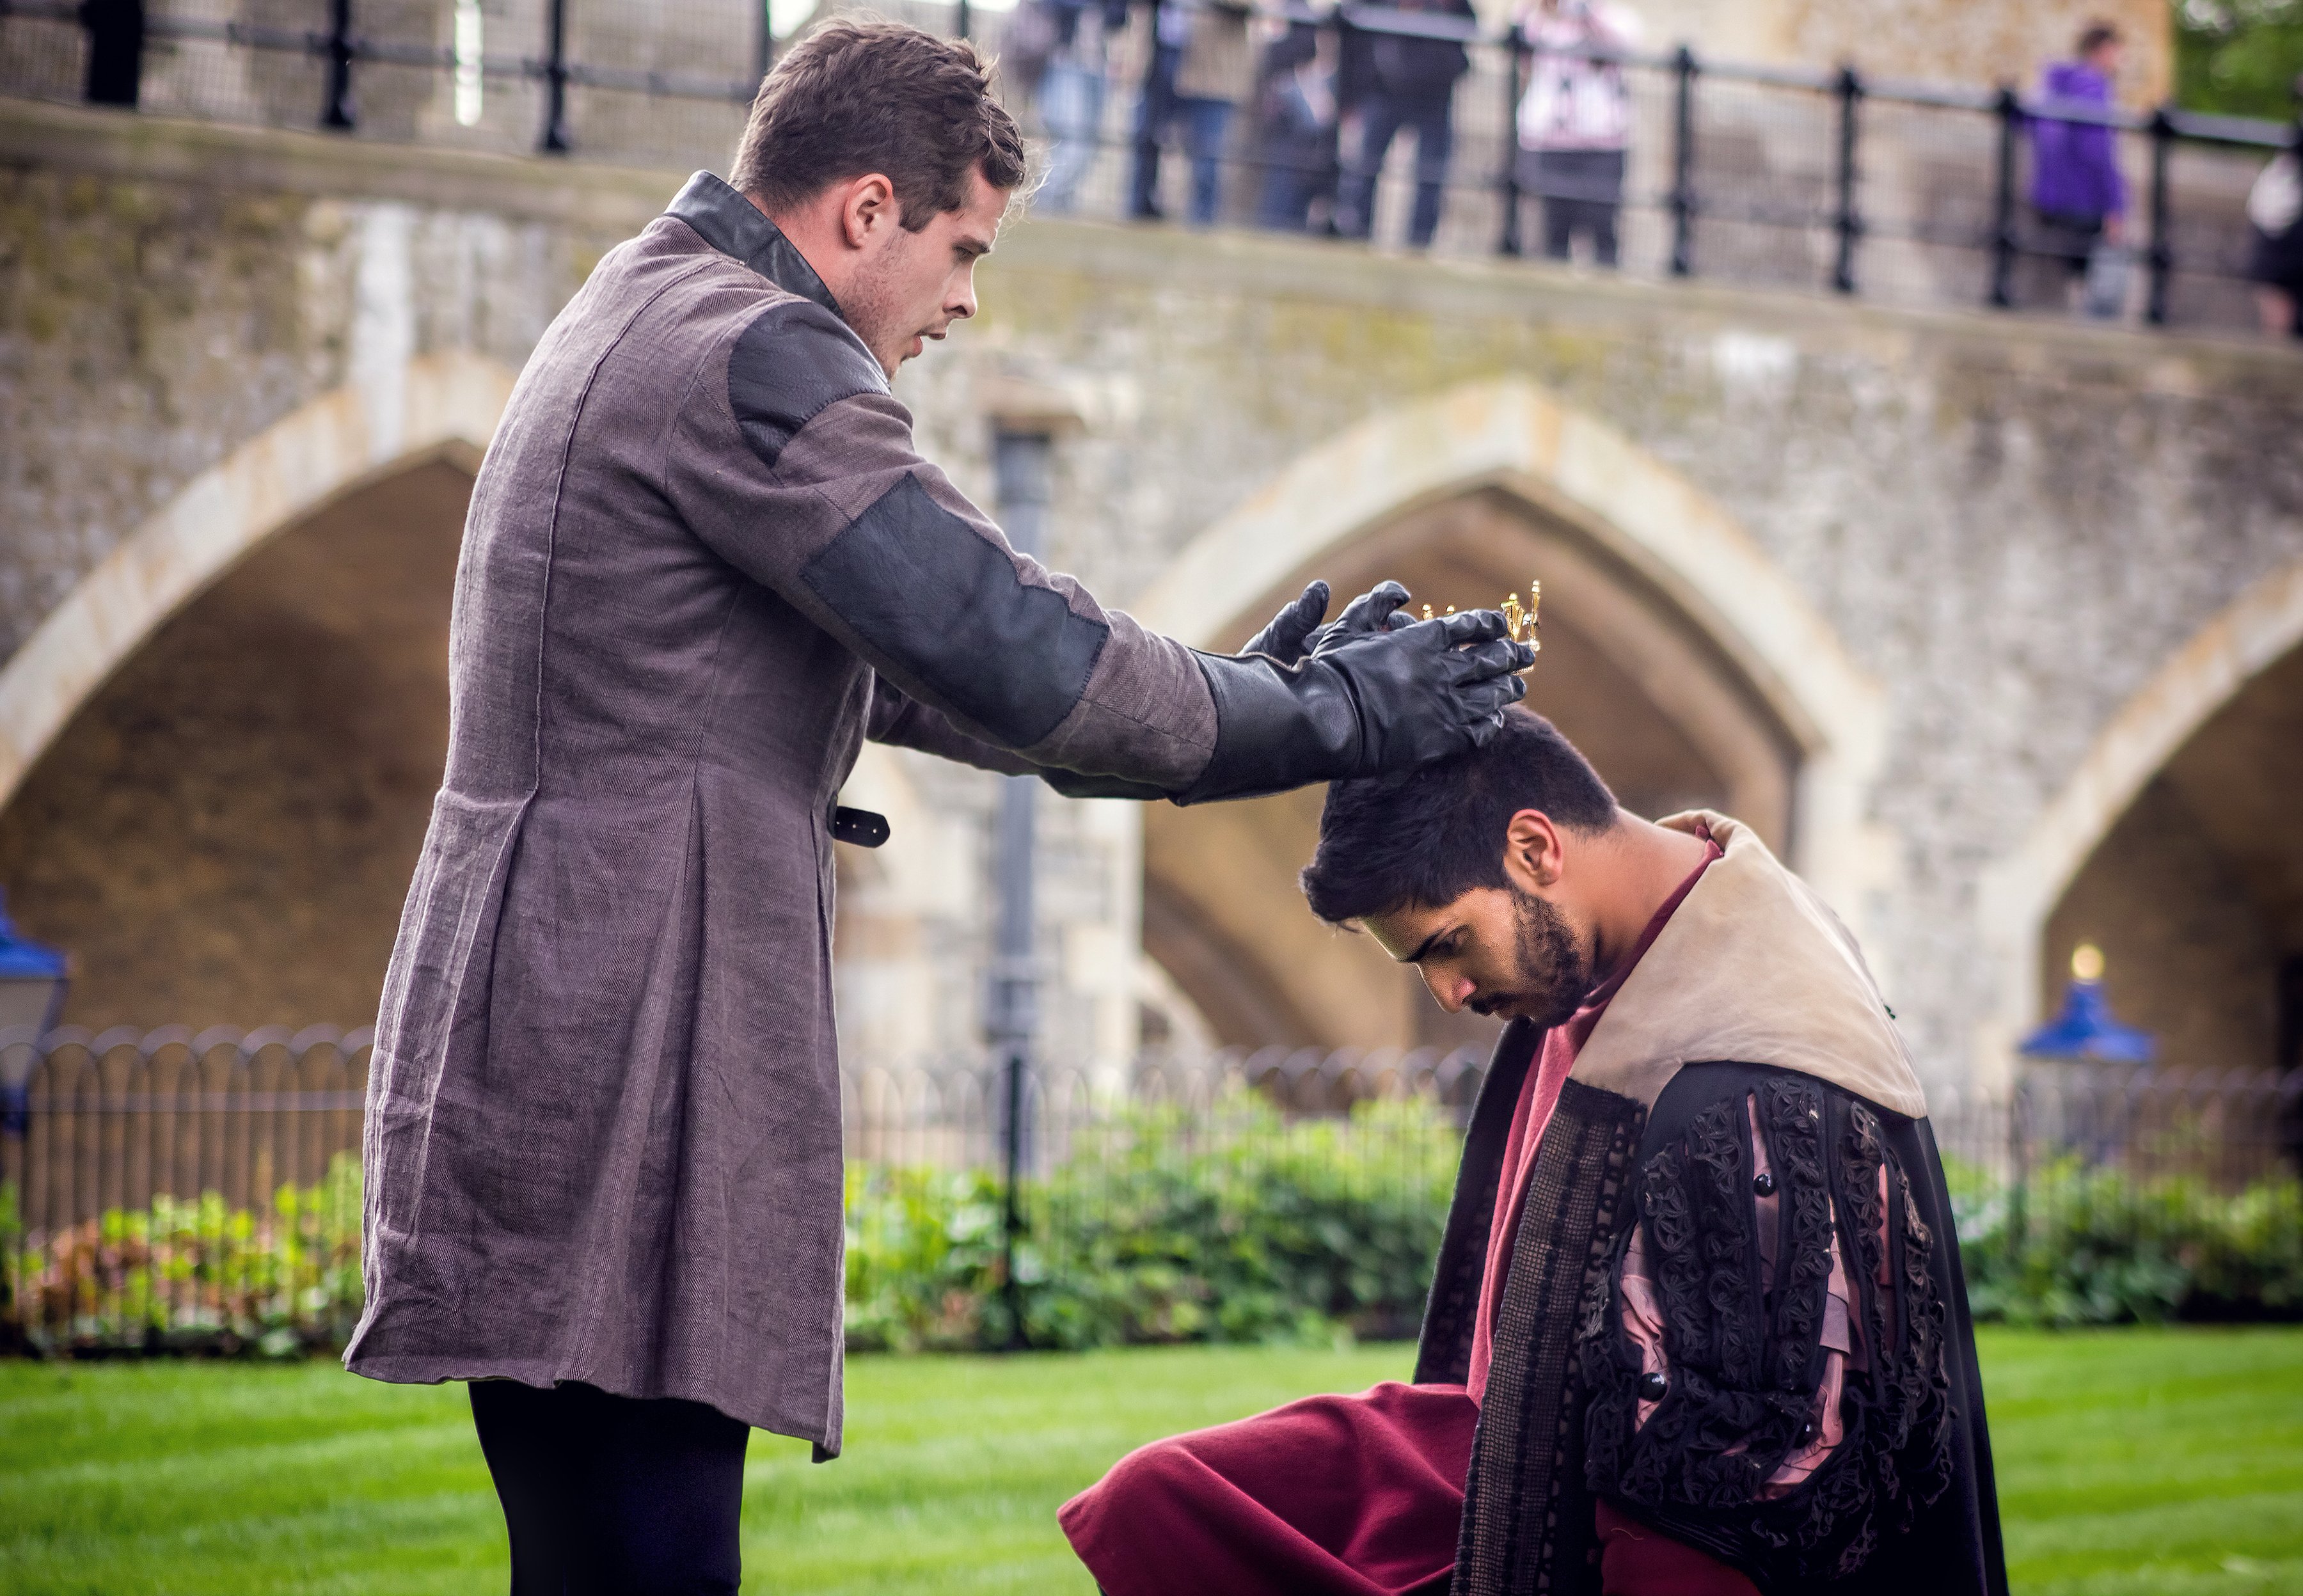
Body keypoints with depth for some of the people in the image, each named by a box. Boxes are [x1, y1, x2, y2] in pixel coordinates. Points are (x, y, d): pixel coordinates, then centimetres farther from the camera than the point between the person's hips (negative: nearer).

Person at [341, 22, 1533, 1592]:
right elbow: (1017, 658, -17)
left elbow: (892, 674, 27)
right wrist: (1325, 720, -4)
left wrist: (1243, 691, 21)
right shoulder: (752, 356, -11)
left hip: (552, 1044, 11)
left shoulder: (637, 324, 23)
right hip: (617, 1097, -11)